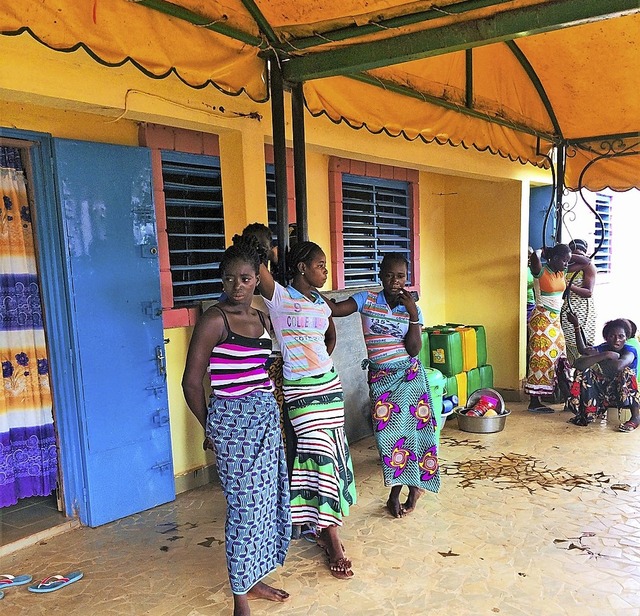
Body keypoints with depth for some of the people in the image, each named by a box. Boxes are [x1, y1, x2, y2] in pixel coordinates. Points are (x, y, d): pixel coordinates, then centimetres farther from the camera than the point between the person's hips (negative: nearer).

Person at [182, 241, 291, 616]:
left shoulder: (263, 319, 9)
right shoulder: (214, 320, -13)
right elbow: (192, 382, -10)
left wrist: (273, 412, 15)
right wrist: (211, 427, 1)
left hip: (268, 416, 7)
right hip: (234, 420, -7)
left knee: (268, 499, 14)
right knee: (245, 505, 0)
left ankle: (253, 580, 34)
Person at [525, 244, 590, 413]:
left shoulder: (562, 272, 10)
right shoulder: (541, 272, -12)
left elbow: (585, 261, 18)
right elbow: (535, 255, -31)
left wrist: (568, 255, 6)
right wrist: (537, 253, -10)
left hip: (555, 319, 8)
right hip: (542, 319, -8)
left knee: (557, 357, 5)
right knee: (541, 358, -8)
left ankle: (537, 400, 10)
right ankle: (534, 402, -4)